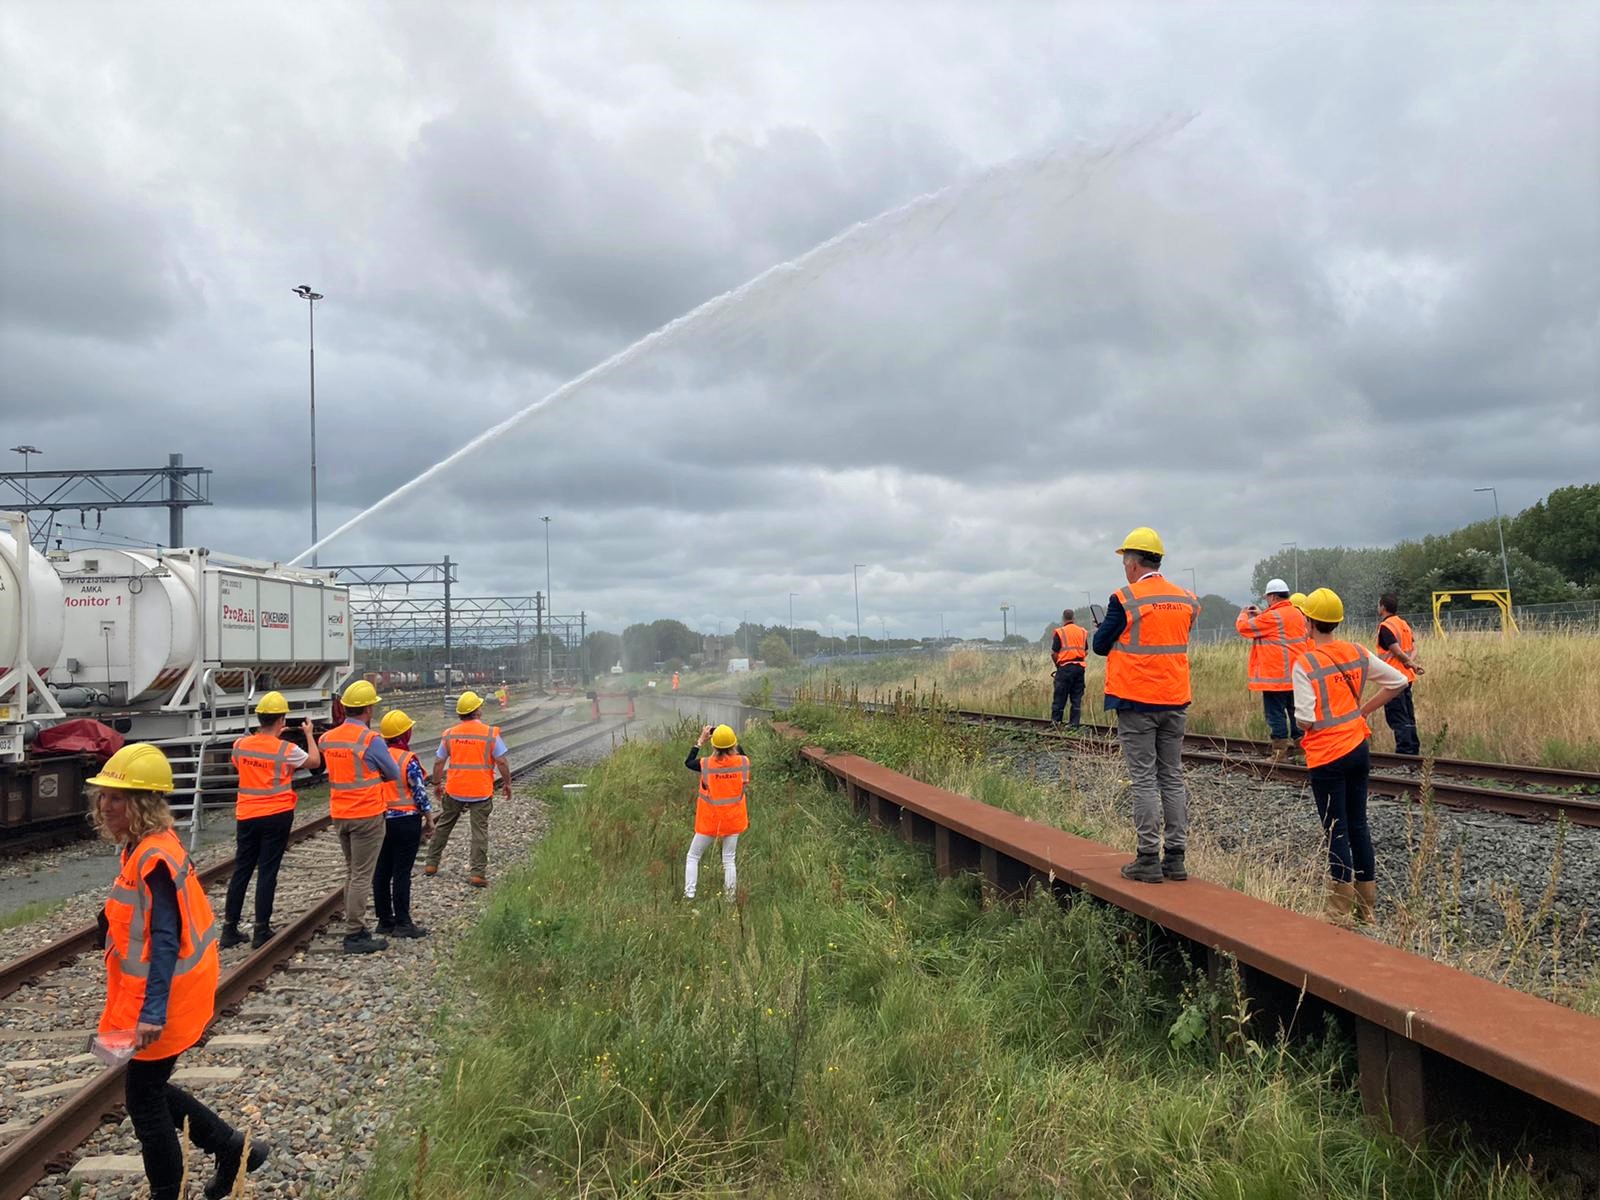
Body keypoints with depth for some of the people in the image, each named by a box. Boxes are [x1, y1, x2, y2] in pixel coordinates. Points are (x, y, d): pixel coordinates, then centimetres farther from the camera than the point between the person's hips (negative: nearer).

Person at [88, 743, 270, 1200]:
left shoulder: (153, 859, -23)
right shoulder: (144, 848, 6)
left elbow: (166, 942, -26)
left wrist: (153, 1013, -29)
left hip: (161, 1003, -9)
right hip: (150, 997, 9)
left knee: (144, 1098, 5)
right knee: (150, 1089, 19)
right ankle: (232, 1148, 29)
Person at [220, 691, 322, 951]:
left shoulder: (240, 745, 0)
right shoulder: (286, 750, -12)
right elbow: (315, 761, 5)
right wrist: (309, 734, 20)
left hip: (246, 816, 4)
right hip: (277, 816, -4)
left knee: (241, 870, 11)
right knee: (267, 871, 1)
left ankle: (229, 929, 14)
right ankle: (261, 932, 3)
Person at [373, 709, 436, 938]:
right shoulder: (409, 760, -15)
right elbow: (420, 794, -13)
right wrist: (429, 820, -1)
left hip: (380, 820, 6)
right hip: (406, 821, -6)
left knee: (381, 871, 10)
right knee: (402, 873, -2)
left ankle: (384, 920, 18)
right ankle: (402, 923, 3)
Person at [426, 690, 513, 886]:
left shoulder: (449, 734, 1)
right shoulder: (490, 733, -9)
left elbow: (438, 762, 5)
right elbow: (502, 762, -9)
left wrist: (437, 784, 19)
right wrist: (507, 784, 3)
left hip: (454, 791, 3)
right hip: (481, 791, -3)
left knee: (443, 826, 19)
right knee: (479, 831, 2)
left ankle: (431, 864, 27)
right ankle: (477, 873, -1)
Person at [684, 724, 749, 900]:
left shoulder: (706, 765, -20)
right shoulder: (743, 762, -14)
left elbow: (688, 762, 2)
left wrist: (701, 740, 3)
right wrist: (734, 742, 9)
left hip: (709, 822, -2)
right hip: (733, 820, 2)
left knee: (693, 857, 14)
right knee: (729, 860, 13)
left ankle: (689, 893, 8)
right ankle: (730, 897, 14)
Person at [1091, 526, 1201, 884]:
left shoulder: (1125, 600, -12)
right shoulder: (1186, 599, 5)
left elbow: (1101, 646, -5)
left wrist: (1098, 632, 17)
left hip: (1136, 702, -5)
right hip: (1175, 702, 5)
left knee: (1144, 780, -1)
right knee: (1173, 778, 10)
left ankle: (1148, 859, 0)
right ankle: (1175, 858, 12)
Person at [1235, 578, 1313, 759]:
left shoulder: (1272, 617, -16)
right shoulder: (1297, 614, 11)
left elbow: (1244, 628, -8)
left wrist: (1243, 615, 13)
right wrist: (1261, 614, 23)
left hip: (1276, 676, -8)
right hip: (1295, 675, 8)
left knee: (1276, 713, -3)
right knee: (1295, 710, 15)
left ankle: (1279, 752, -3)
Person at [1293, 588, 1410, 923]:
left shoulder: (1304, 663, -16)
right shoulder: (1358, 653, 2)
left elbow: (1306, 720, -21)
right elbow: (1399, 682, 8)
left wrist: (1302, 717, 3)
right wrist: (1363, 709, 11)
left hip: (1327, 756, -6)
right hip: (1358, 747, 6)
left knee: (1336, 830, 1)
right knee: (1358, 824, 15)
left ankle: (1340, 911, 7)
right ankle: (1368, 905, 23)